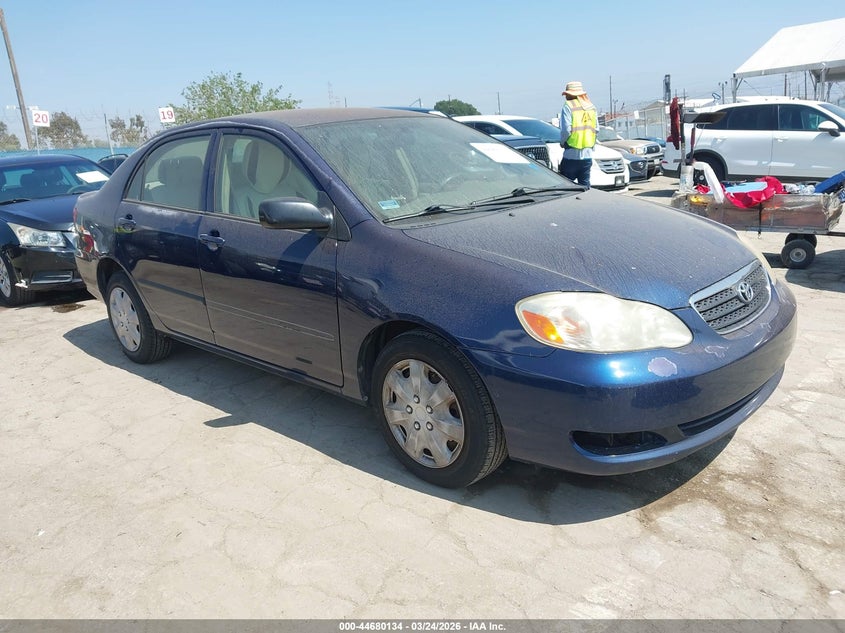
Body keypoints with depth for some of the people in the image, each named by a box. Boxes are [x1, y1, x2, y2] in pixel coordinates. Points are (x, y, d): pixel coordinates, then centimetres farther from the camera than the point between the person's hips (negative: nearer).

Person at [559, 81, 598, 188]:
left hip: (572, 155, -6)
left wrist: (562, 143, 1)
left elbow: (566, 129, -15)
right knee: (585, 185, 11)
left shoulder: (568, 106, -7)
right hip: (587, 155, 6)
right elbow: (596, 130, 12)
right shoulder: (591, 107, 13)